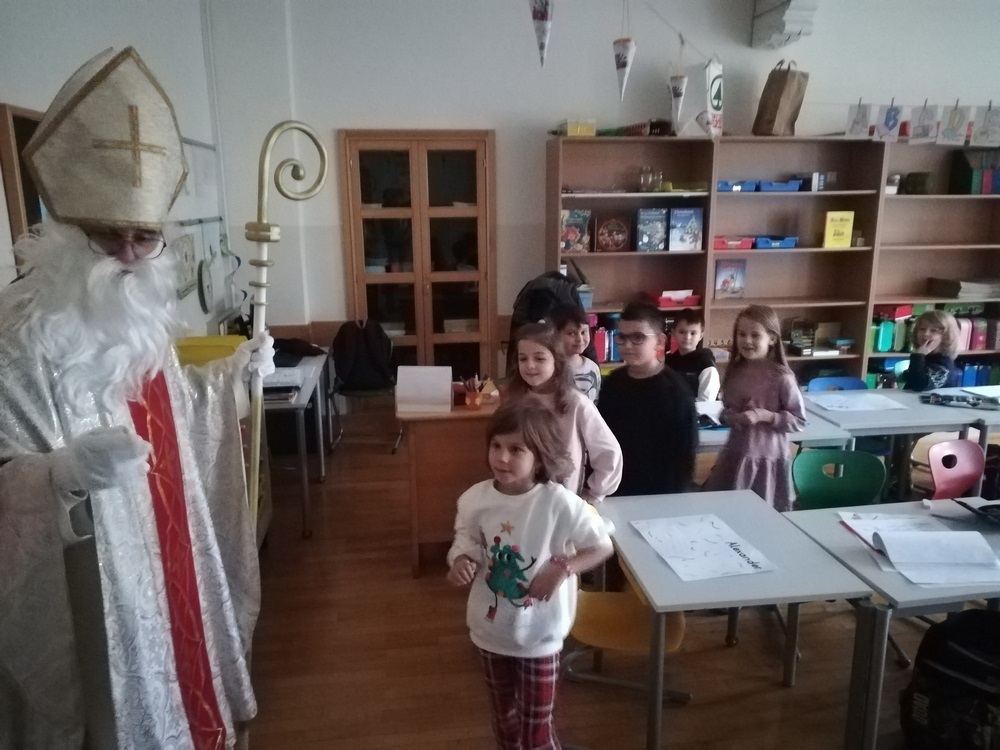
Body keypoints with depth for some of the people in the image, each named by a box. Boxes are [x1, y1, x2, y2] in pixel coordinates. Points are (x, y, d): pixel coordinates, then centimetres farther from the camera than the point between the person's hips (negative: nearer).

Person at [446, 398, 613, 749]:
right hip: (491, 629, 4)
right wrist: (461, 560, -19)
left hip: (539, 634, -3)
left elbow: (603, 546, -13)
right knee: (504, 718, 26)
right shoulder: (476, 498, -14)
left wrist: (562, 569, -27)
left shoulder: (559, 503, -24)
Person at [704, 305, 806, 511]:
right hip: (735, 456, 5)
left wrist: (765, 415, -21)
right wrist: (735, 418, -10)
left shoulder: (782, 378, -14)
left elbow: (799, 421, -10)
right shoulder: (735, 372, 2)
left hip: (767, 459, -5)